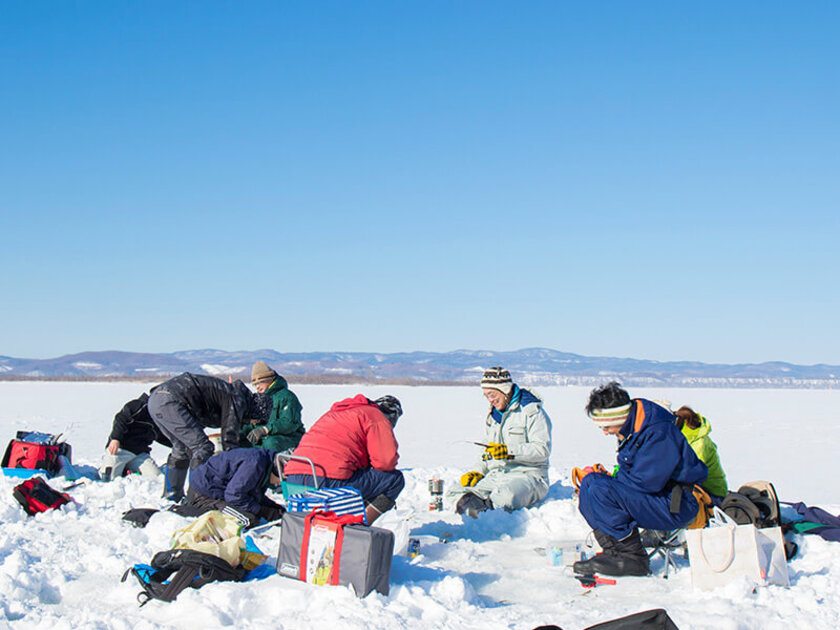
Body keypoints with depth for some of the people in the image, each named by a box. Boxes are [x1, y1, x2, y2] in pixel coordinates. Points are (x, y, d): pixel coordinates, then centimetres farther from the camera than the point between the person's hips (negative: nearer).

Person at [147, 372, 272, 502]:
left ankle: (171, 495, 27)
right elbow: (229, 437, -8)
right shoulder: (238, 400, -5)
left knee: (182, 449, 23)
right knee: (203, 448, -8)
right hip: (170, 402, -11)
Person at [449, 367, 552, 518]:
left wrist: (509, 451, -20)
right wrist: (478, 472, 7)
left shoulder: (532, 411, -2)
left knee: (507, 495, -41)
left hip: (527, 475, -6)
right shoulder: (492, 416, 21)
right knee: (462, 494, -21)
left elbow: (542, 450, -12)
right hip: (496, 476, 7)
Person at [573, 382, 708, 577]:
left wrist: (608, 480, -11)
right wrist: (609, 476, -1)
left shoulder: (658, 433, -21)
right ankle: (614, 548, -8)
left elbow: (645, 481, -25)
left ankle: (632, 557, -18)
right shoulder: (633, 430, 8)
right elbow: (628, 472, 19)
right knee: (590, 481, 1)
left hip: (677, 506, -10)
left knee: (601, 490, -25)